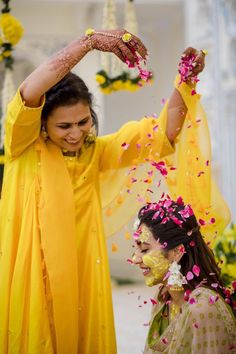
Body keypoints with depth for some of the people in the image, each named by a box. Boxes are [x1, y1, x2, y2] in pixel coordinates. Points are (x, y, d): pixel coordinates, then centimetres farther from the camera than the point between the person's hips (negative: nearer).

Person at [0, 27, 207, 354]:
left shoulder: (95, 153, 5)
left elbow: (162, 134, 2)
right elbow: (28, 94, -25)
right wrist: (89, 41, -30)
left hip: (81, 277, 4)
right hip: (29, 277, -4)